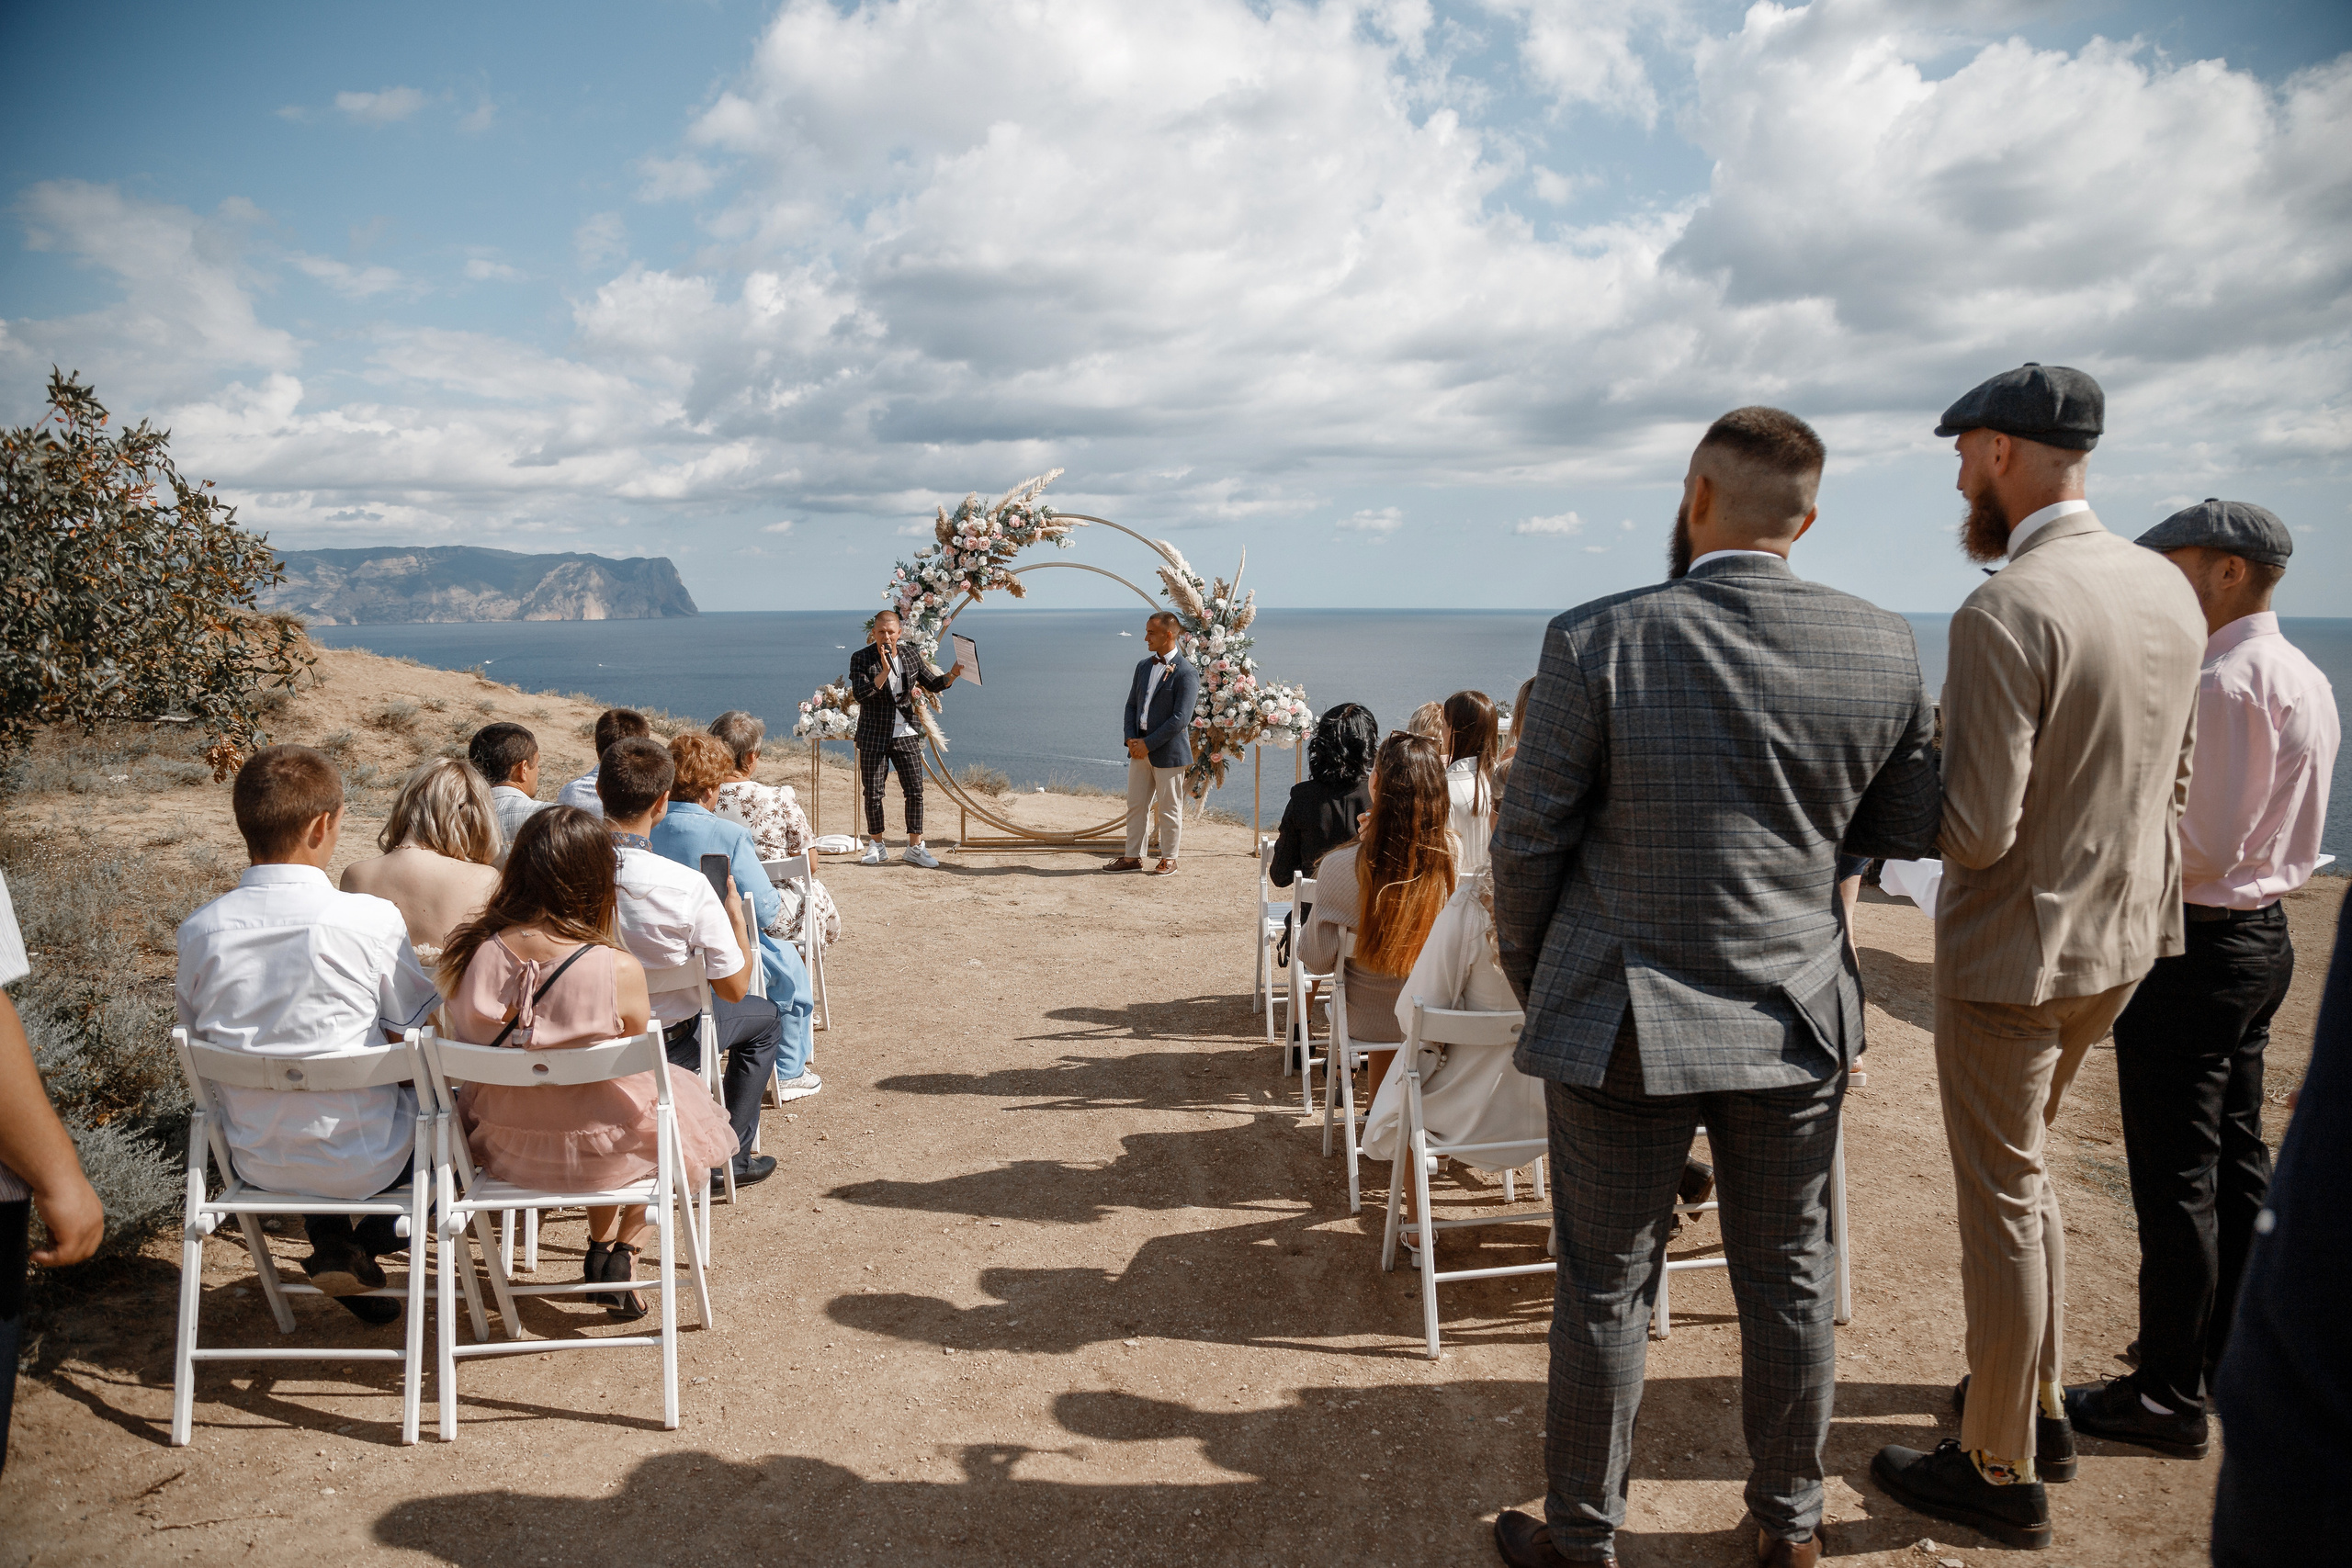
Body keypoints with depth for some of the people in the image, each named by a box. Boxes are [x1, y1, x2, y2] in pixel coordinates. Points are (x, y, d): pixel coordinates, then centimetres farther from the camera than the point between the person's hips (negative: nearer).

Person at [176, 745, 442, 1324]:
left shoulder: (199, 929, -10)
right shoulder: (373, 918, -21)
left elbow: (199, 1037, 5)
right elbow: (419, 1028, -9)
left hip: (255, 1162, 4)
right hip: (363, 1162, -4)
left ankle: (329, 1237, 19)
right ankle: (369, 1246, 15)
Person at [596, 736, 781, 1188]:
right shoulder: (687, 886, -30)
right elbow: (734, 989, -19)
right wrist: (734, 912, -4)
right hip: (661, 1046, -5)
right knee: (765, 1017, 23)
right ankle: (729, 1153, 25)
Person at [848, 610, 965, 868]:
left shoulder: (911, 657, 6)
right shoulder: (861, 659, -5)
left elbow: (932, 684, 16)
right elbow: (859, 693, -18)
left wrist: (952, 675, -2)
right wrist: (884, 672, -27)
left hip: (906, 734, 2)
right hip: (874, 736, -2)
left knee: (915, 790, -2)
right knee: (873, 793, 4)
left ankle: (915, 847, 6)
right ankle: (876, 846, 19)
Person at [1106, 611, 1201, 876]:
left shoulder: (1186, 673, -12)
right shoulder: (1143, 667, 12)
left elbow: (1180, 719, -17)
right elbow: (1131, 705, 14)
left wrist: (1148, 744, -16)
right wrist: (1130, 739, -3)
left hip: (1168, 751, -7)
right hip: (1140, 749, 7)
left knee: (1169, 809, 4)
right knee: (1136, 805, 9)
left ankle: (1168, 859, 16)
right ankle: (1132, 857, 17)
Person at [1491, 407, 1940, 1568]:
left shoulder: (1598, 644, -16)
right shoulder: (1883, 650, -6)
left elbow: (1529, 843, -10)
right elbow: (1910, 827, 6)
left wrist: (1528, 977, 6)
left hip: (1624, 1024, -3)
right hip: (1798, 1018, 4)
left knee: (1607, 1291, 11)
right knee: (1787, 1280, 19)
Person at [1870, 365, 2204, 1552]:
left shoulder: (2003, 614, -24)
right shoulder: (2168, 589, 3)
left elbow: (1975, 831, -25)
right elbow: (2173, 780, 13)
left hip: (2017, 951, -8)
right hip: (2124, 935, 8)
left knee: (2002, 1204, 6)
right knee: (2021, 1169, 24)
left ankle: (2000, 1475, 21)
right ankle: (2036, 1405, 38)